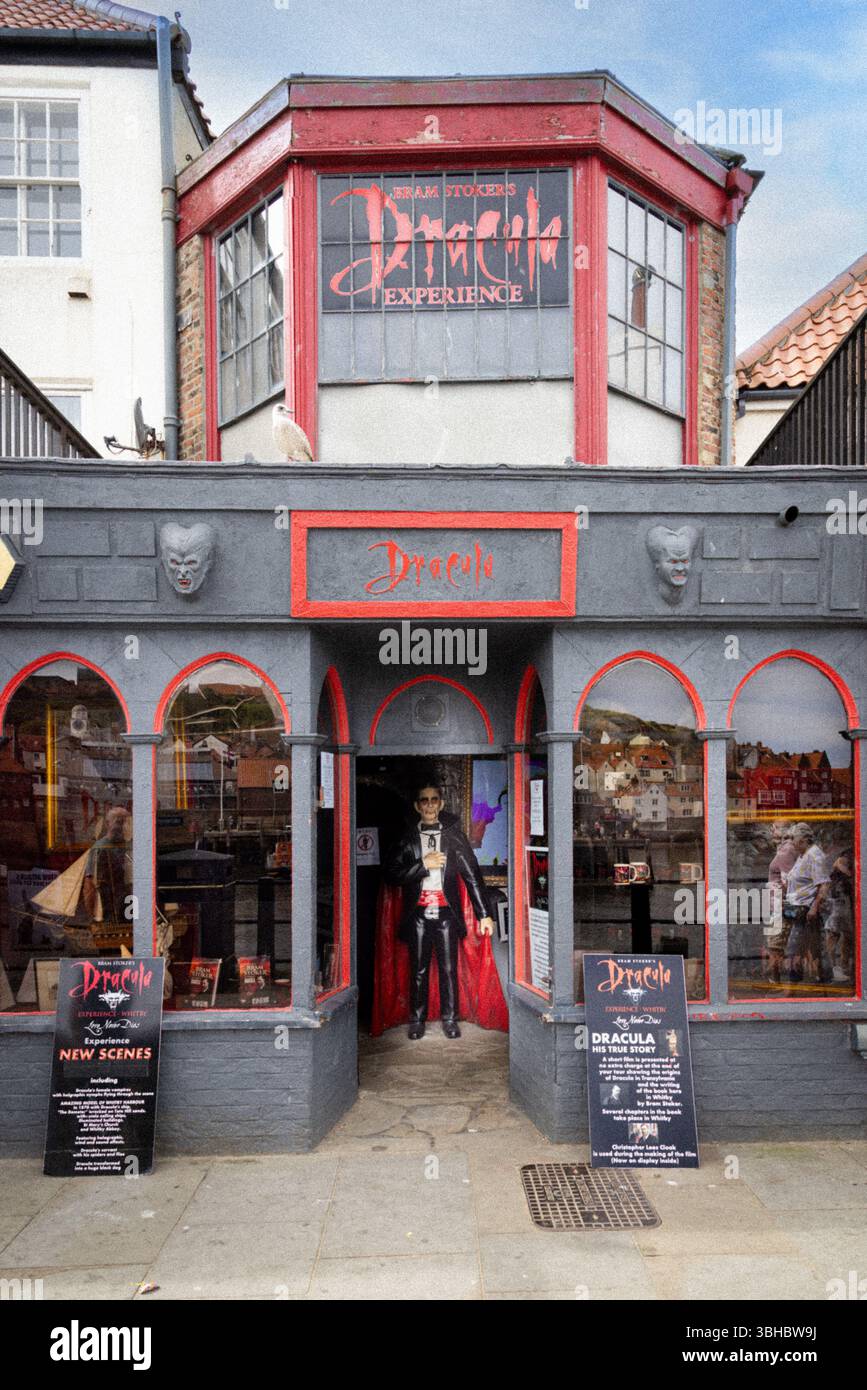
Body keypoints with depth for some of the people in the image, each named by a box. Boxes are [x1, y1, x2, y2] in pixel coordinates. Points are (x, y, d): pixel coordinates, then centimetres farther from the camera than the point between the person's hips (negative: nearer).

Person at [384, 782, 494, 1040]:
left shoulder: (454, 836, 4)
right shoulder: (406, 838, 4)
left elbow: (472, 874, 3)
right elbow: (392, 872, -4)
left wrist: (484, 914, -2)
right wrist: (424, 864, -15)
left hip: (446, 913, 0)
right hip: (418, 914, 0)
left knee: (449, 969, 3)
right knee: (418, 970, 6)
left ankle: (450, 1019, 16)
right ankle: (417, 1019, 18)